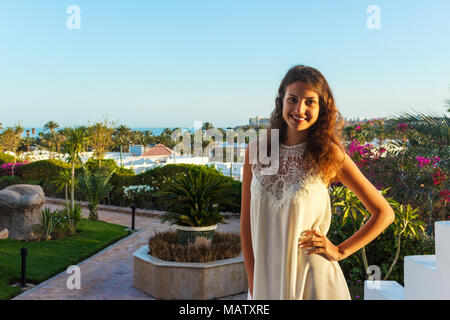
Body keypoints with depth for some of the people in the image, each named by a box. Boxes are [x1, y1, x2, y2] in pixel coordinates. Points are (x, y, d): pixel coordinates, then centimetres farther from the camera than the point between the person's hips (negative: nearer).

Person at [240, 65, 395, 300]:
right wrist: (253, 286, 1)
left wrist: (340, 251, -5)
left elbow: (384, 213, -2)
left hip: (312, 282, -2)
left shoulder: (329, 154, -9)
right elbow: (247, 222, 2)